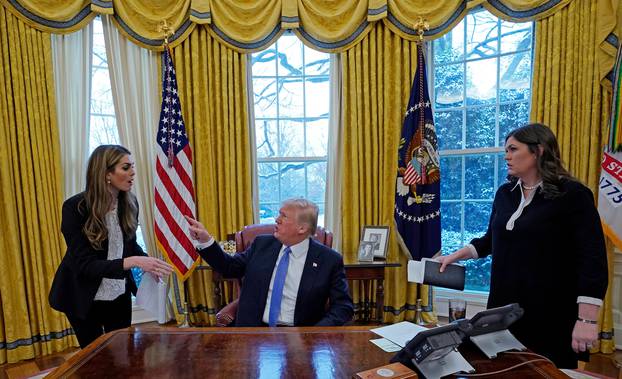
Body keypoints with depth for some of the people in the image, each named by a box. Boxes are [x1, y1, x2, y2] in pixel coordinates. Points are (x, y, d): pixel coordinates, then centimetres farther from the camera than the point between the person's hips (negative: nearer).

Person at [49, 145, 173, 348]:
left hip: (119, 294, 4)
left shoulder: (129, 203, -9)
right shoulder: (76, 207, -23)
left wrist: (147, 262, -16)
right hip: (84, 297, -4)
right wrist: (133, 262, -39)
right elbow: (84, 264, -27)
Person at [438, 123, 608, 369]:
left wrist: (587, 320, -18)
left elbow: (593, 259, -14)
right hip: (505, 307, 5)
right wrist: (456, 255, 7)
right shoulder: (505, 193, 7)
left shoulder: (572, 194, -11)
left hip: (552, 314, -5)